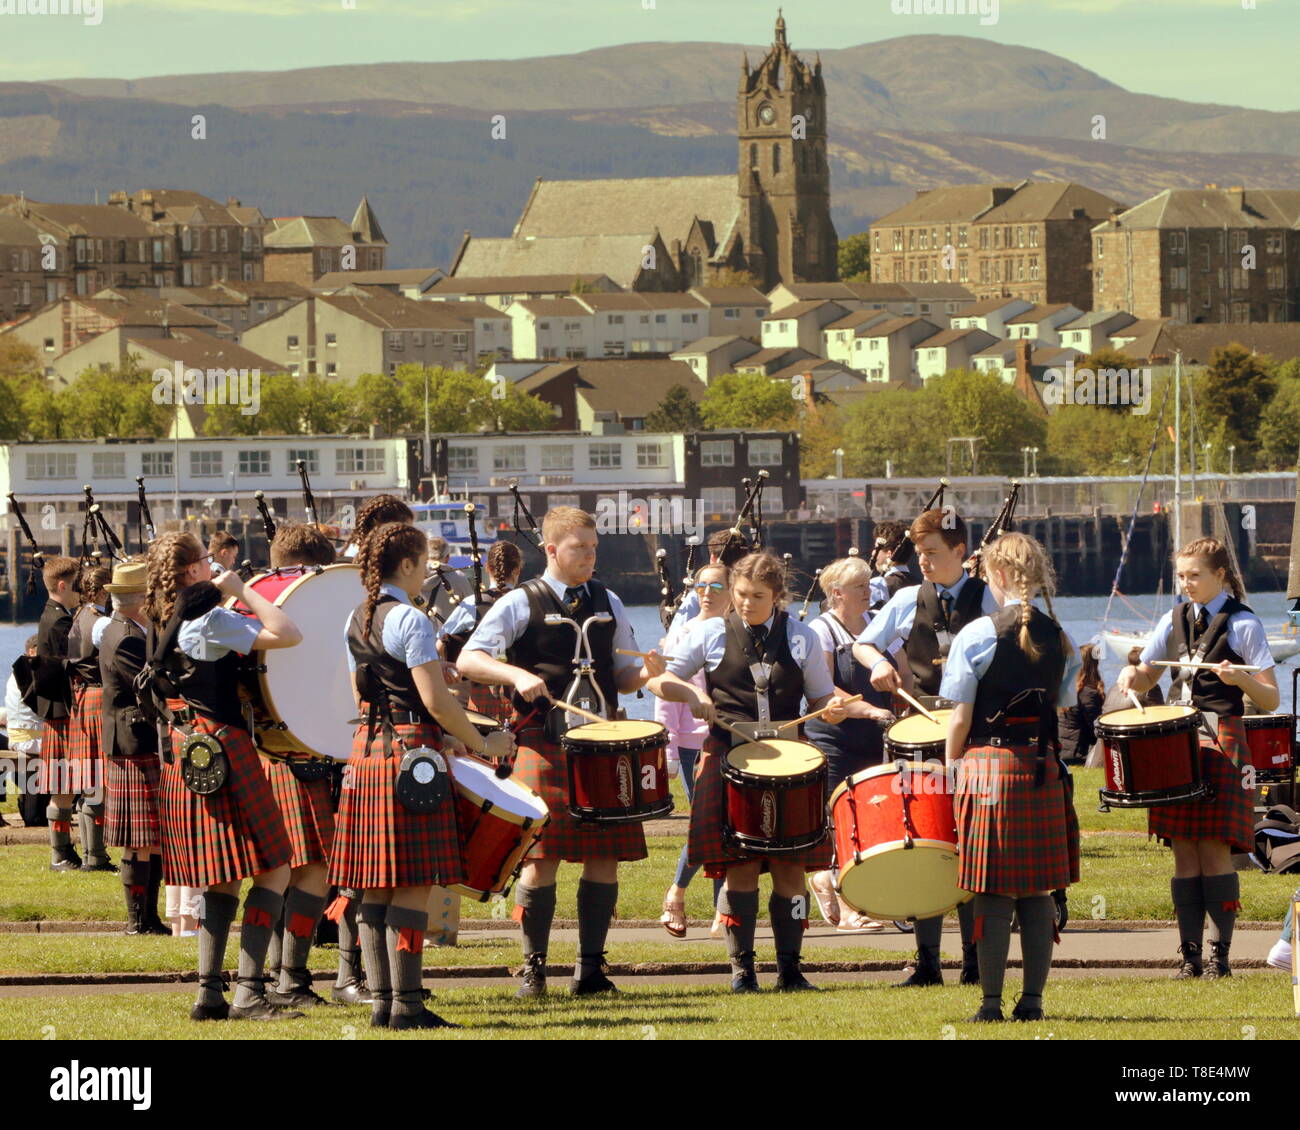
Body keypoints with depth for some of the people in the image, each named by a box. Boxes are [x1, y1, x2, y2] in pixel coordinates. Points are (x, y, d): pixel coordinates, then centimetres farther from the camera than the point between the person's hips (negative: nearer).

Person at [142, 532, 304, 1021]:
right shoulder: (209, 621, -15)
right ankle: (248, 994, -13)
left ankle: (209, 994, 10)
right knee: (273, 870, -5)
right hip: (224, 752, -9)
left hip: (183, 756, 9)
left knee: (223, 879, 15)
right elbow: (287, 634, -21)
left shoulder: (161, 626, 10)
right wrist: (241, 590, -10)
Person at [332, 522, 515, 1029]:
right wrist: (482, 744, -6)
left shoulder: (356, 621, 13)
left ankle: (382, 1001, 9)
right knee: (412, 886, -6)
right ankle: (407, 1004, -7)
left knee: (376, 887, 8)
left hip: (366, 750, 8)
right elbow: (435, 699, -18)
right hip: (411, 754, -8)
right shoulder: (410, 621, -13)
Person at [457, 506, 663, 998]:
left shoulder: (608, 604, 15)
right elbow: (468, 660, -8)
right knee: (542, 860, -6)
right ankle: (534, 968, 2)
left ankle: (591, 967, 11)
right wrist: (518, 675, -24)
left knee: (604, 858, 3)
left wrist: (646, 672, -2)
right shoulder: (521, 604, -1)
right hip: (545, 748, -5)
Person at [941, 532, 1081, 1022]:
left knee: (993, 895, -1)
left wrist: (951, 765, 6)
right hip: (1043, 770, 4)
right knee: (1038, 893, 9)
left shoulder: (977, 635, -8)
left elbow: (961, 719, -7)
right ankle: (1033, 998, 8)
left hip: (988, 765, -4)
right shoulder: (1060, 637, 5)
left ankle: (991, 1001, 0)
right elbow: (1063, 705, 11)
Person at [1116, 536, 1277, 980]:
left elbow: (1270, 701, -3)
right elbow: (1145, 679, 23)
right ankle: (1190, 954, 4)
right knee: (1184, 851, 2)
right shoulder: (1174, 621, 14)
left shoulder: (1243, 625, -1)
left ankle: (1220, 954, -5)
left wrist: (1240, 678, -22)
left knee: (1214, 849, -9)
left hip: (1222, 742, -5)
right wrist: (1131, 674, 1)